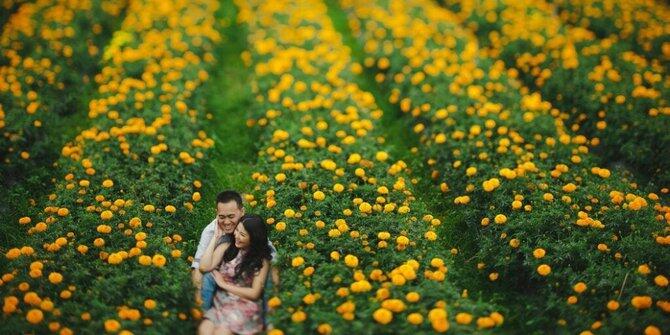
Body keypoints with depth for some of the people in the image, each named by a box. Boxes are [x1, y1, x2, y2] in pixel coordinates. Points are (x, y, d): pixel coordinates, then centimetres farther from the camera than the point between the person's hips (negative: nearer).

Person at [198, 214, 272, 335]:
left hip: (245, 307, -3)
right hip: (221, 303, 3)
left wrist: (224, 284, -3)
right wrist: (215, 237, -3)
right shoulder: (227, 247, 5)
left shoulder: (262, 260, -2)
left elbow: (254, 293, -5)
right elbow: (204, 266, -8)